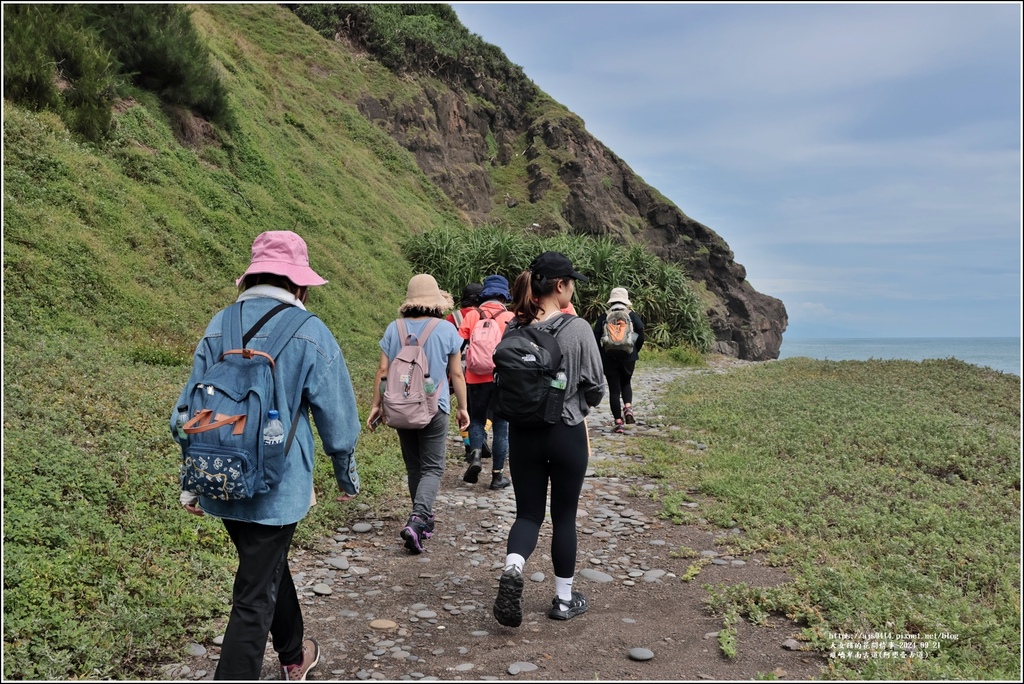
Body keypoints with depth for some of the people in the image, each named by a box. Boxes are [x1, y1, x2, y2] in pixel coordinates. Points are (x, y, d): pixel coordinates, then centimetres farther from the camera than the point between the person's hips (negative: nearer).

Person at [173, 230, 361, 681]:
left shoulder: (218, 326, 2)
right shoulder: (310, 333, -11)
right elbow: (338, 420, -6)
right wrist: (347, 478, 10)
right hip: (277, 490, -6)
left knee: (269, 569, 25)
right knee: (255, 598, 4)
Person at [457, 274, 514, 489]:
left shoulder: (472, 316, 0)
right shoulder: (510, 318, -2)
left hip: (476, 379, 1)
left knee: (477, 419, 20)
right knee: (500, 426, 9)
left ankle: (475, 455, -4)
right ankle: (497, 475, 11)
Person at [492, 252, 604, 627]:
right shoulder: (578, 329, -14)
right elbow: (595, 387, -8)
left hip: (522, 433, 3)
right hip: (567, 433, -3)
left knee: (528, 513, 13)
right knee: (564, 515, 12)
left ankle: (512, 569, -14)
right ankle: (564, 599, 24)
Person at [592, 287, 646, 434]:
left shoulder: (603, 317, 2)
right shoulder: (632, 315, 2)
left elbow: (596, 337, -2)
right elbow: (640, 334, -5)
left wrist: (600, 355, 9)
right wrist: (635, 350, 10)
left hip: (609, 357, -1)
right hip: (628, 356, 1)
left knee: (614, 389, 4)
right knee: (626, 383, 23)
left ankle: (618, 422, 3)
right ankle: (628, 408, -1)